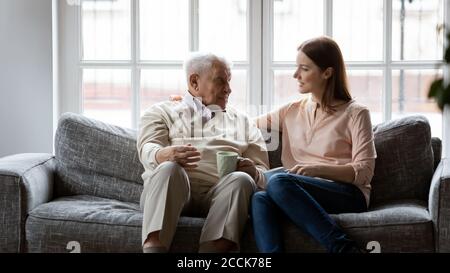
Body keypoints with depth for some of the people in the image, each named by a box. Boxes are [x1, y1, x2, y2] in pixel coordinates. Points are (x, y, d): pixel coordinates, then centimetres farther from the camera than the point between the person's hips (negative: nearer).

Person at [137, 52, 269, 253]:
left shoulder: (242, 122, 29)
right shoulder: (162, 112, 22)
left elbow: (263, 173, 20)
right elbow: (148, 150, 2)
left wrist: (253, 172, -7)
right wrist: (165, 155, -23)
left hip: (220, 193, 2)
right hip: (175, 190, -2)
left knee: (241, 180, -31)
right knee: (169, 168, -34)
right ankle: (153, 247, -48)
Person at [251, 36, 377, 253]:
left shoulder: (355, 113, 6)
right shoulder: (292, 111, 21)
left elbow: (364, 172, -3)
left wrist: (317, 169, -17)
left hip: (348, 194, -4)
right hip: (302, 194, 4)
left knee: (278, 181, -33)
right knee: (260, 199, -31)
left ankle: (344, 248, -34)